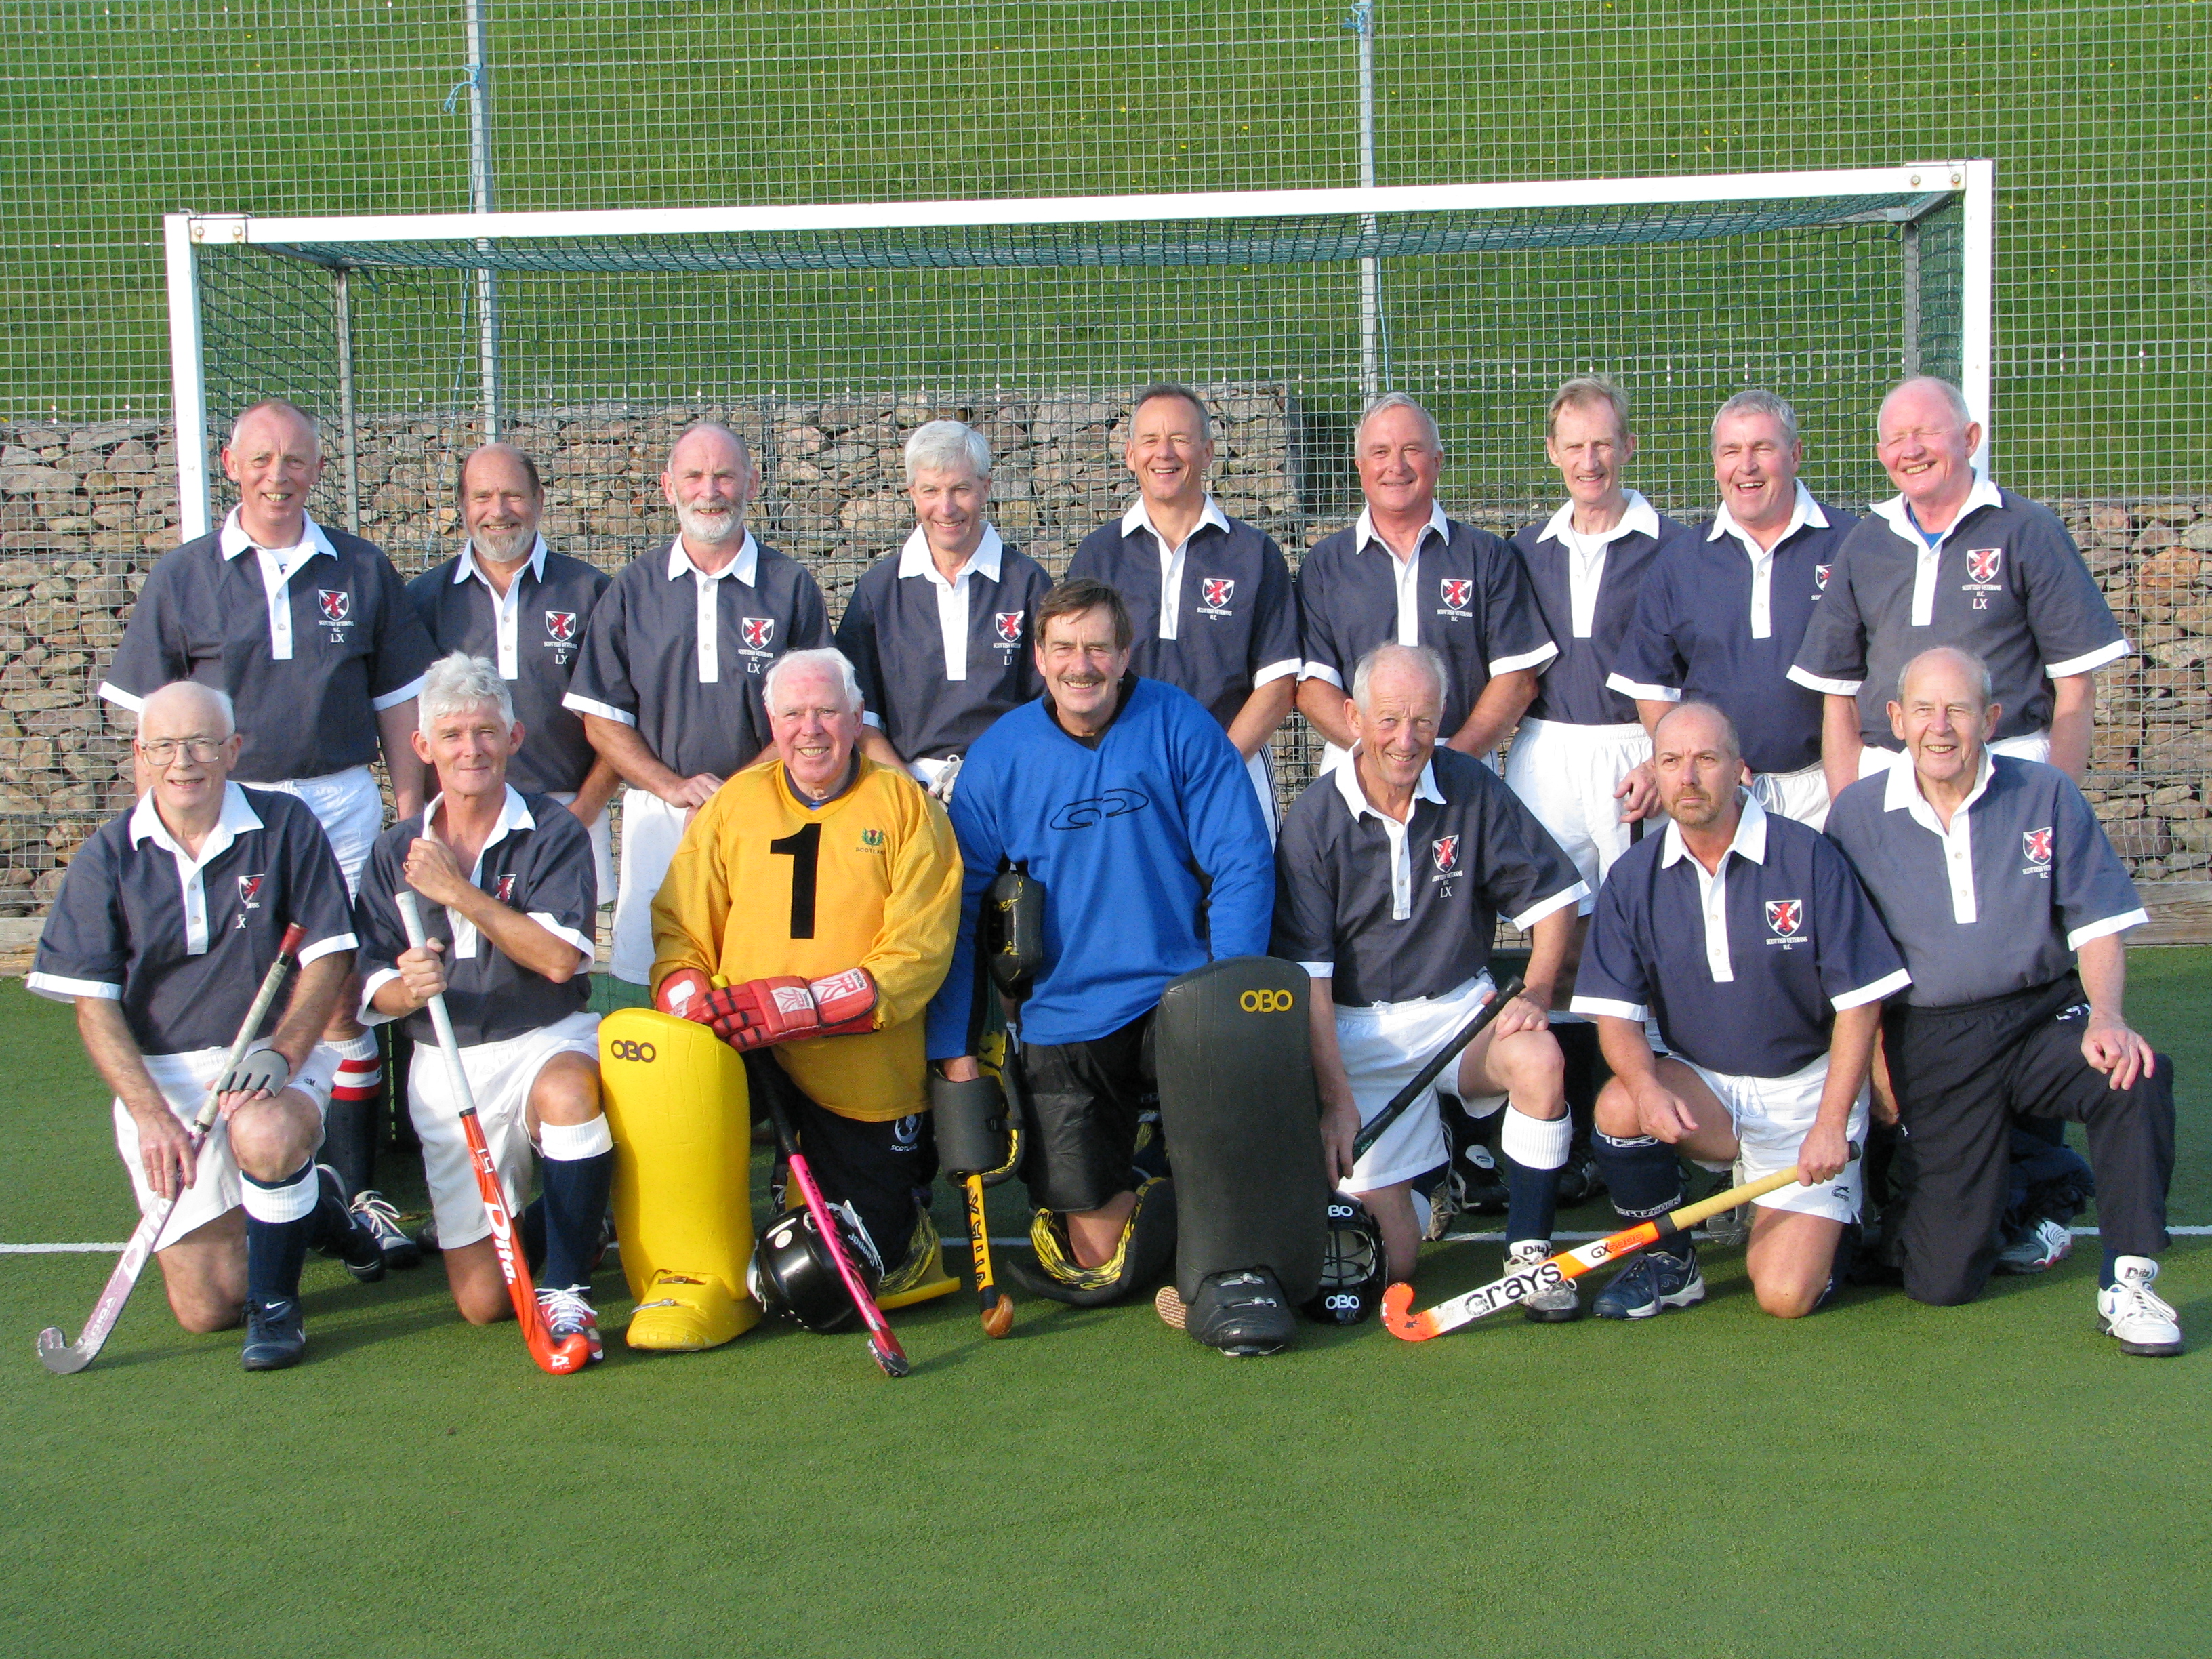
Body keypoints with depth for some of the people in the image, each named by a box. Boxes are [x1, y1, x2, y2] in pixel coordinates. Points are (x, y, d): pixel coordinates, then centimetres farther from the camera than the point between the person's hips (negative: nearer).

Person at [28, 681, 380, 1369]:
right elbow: (92, 1003, -2)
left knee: (265, 1137, -39)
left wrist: (279, 1055, -19)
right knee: (205, 1308, -5)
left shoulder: (284, 827, -3)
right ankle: (312, 1206, 28)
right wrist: (151, 1114, -15)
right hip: (158, 1074, 2)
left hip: (276, 1057, -1)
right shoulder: (107, 858, -1)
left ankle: (276, 1305, -10)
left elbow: (328, 956, -3)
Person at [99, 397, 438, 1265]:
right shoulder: (184, 576, 5)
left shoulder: (361, 570, 7)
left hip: (341, 805, 0)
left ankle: (360, 1193, 8)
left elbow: (397, 703, 11)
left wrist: (410, 812, 6)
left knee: (341, 999, 1)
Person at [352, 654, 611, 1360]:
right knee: (482, 1302, -3)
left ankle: (566, 1288, -24)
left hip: (548, 1040, -2)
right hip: (445, 1065, 3)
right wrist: (407, 988, -21)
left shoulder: (554, 833, -4)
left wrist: (459, 892, -17)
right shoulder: (395, 853, 6)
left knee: (564, 1092, -42)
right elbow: (374, 995, 3)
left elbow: (560, 958, -17)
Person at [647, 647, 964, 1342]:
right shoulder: (734, 804, 10)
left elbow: (918, 949, -10)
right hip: (749, 1049, 2)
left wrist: (805, 1004, -23)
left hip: (868, 1069, -2)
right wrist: (687, 992, -19)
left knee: (872, 1262, -4)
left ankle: (904, 1238, 37)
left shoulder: (904, 805, 1)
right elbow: (679, 926, 6)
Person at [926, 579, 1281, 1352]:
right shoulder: (998, 756, 1)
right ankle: (1182, 1196, 31)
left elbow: (1243, 866, -6)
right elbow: (955, 909, 4)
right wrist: (953, 1050, -1)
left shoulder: (1179, 727, -3)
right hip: (1062, 1022, 1)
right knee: (1096, 1267, -2)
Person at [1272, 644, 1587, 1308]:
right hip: (1359, 1030, -2)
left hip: (1461, 1005, 2)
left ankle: (1528, 1247, -12)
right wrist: (1336, 1098, -16)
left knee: (1539, 1060, -33)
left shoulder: (1472, 788, -4)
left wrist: (1535, 991, -12)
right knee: (1390, 1260, -8)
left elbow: (1552, 894, 5)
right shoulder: (1315, 818, -9)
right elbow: (1307, 975, -10)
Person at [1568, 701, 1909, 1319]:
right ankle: (1669, 1262, -4)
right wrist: (1646, 1085, -27)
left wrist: (1831, 1124, -16)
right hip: (1701, 1085, 3)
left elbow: (1859, 1001, -9)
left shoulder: (1809, 858, -11)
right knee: (1620, 1106, -31)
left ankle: (1833, 1209, 20)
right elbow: (1615, 1013, -5)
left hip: (1805, 1089, -3)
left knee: (1786, 1295, -16)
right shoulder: (1633, 878, -2)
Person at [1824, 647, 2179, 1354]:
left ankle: (2127, 1284, -16)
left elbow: (2096, 924, 2)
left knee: (2138, 1076, -34)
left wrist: (2106, 1015, -16)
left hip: (2042, 1016, 1)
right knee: (1943, 1282, -6)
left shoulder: (2046, 796, 2)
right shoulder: (1855, 815, 1)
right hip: (1929, 1043, -1)